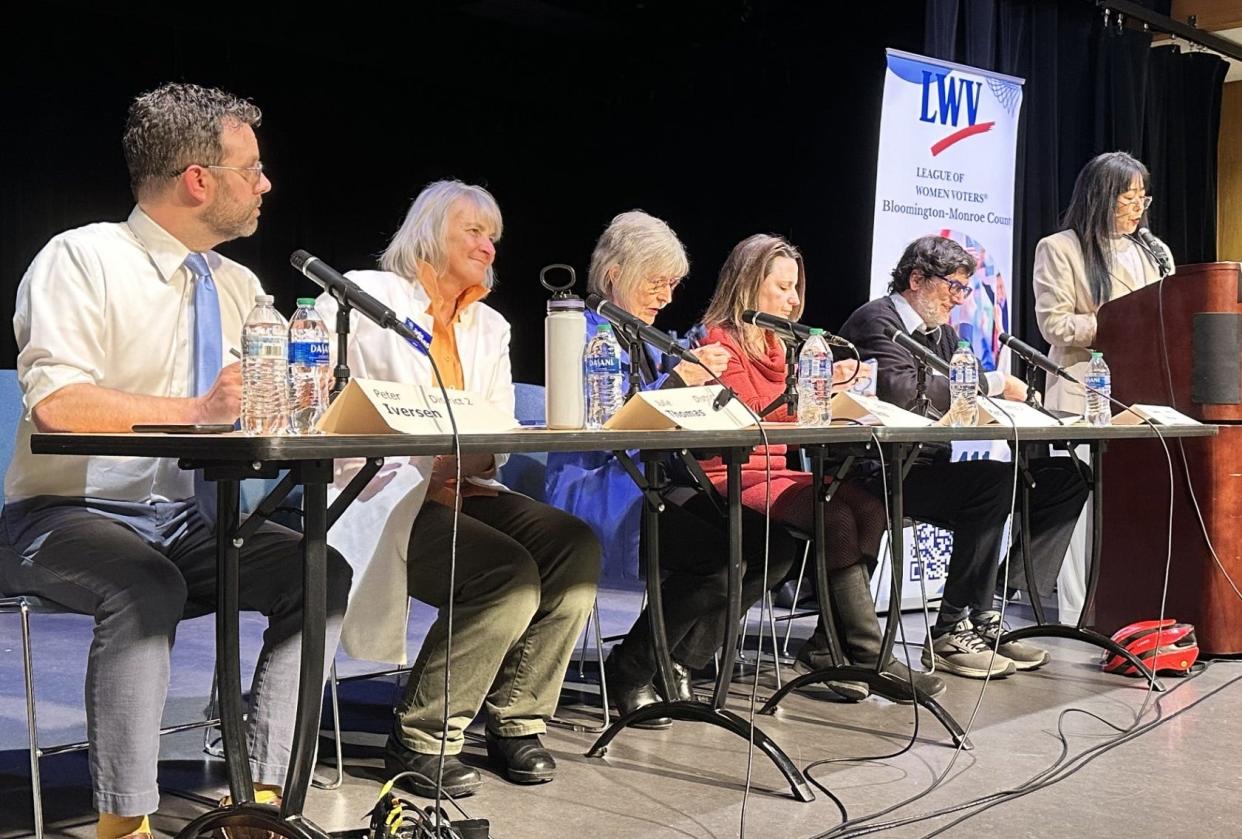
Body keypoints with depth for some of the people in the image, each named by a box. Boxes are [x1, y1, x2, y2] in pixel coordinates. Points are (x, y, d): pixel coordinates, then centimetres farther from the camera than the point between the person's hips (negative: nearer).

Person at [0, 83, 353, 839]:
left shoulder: (239, 286, 9)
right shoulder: (83, 258, -11)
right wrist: (198, 409, -32)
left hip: (187, 523, 6)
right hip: (69, 518, -6)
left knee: (322, 572, -16)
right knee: (148, 587, -35)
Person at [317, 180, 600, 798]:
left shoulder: (490, 327, 20)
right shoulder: (364, 296, 1)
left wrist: (477, 462, -11)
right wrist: (423, 475, -17)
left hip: (460, 490, 7)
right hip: (385, 500, -6)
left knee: (575, 544, -18)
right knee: (510, 573, -28)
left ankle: (516, 721, -5)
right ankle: (421, 739, -11)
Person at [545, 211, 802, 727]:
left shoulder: (646, 339, 20)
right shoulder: (588, 332, -6)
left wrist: (699, 370, 3)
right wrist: (681, 378, -22)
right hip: (598, 489, -9)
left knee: (774, 546, -8)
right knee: (720, 558, -28)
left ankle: (676, 664, 5)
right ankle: (629, 674, -7)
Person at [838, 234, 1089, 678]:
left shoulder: (944, 333, 21)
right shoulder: (876, 322, -7)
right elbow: (902, 391, -26)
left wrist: (1012, 393, -6)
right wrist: (993, 383, -22)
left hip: (934, 463, 9)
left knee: (1065, 477, -3)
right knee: (992, 476, -33)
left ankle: (986, 617, -7)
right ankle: (951, 632, -22)